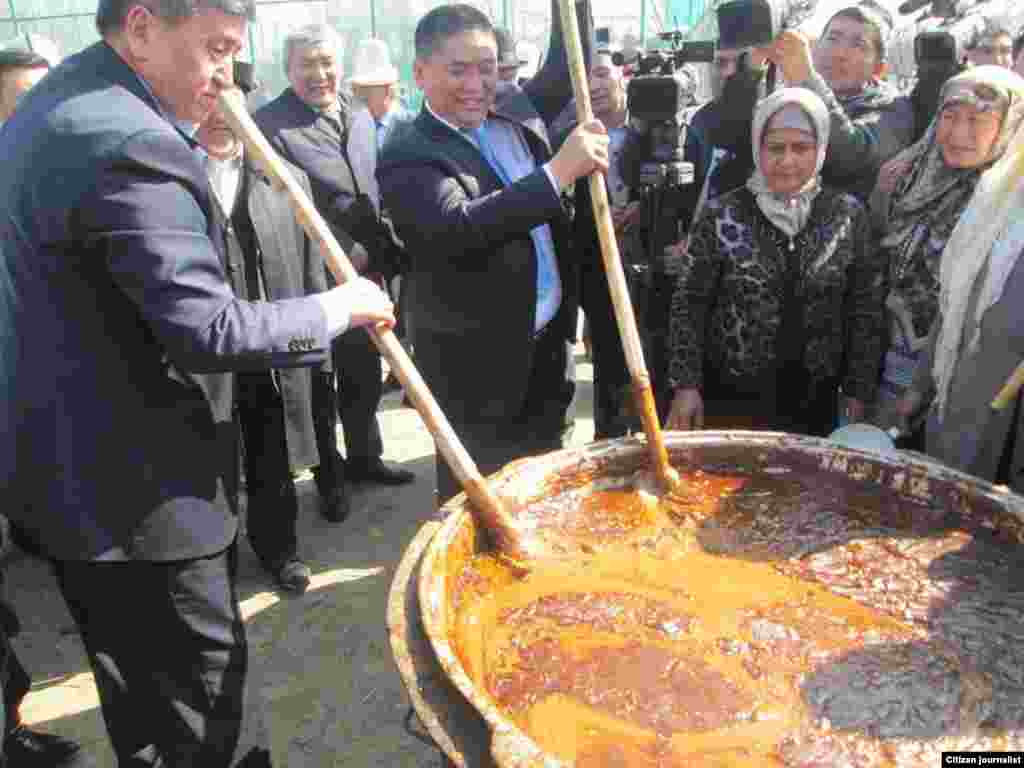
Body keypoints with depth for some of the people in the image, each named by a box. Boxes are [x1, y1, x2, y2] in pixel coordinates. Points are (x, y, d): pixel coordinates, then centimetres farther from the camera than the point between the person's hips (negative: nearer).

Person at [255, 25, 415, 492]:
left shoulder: (357, 117, 10)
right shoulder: (269, 125, -12)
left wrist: (383, 258, 7)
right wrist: (352, 254, -15)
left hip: (364, 276, 6)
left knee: (366, 378, 18)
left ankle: (364, 457, 37)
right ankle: (328, 474, 28)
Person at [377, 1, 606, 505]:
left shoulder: (515, 116, 6)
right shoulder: (407, 157, -15)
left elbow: (565, 71, 20)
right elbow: (459, 228, -31)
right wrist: (559, 170, -33)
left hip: (547, 345, 7)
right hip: (478, 368, -6)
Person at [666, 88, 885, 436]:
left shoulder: (848, 214, -1)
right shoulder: (723, 215, -6)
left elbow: (866, 310, 4)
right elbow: (689, 303, -4)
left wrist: (859, 391, 2)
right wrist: (686, 384, -9)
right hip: (729, 399, -2)